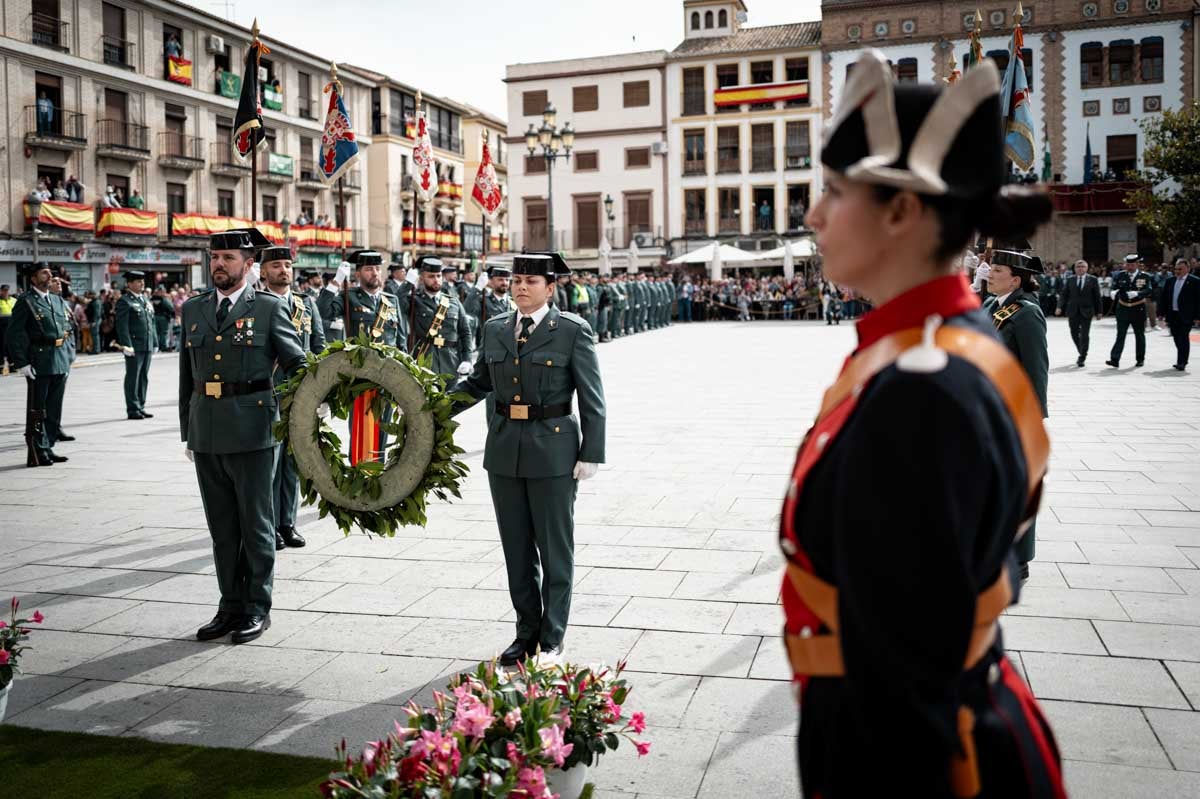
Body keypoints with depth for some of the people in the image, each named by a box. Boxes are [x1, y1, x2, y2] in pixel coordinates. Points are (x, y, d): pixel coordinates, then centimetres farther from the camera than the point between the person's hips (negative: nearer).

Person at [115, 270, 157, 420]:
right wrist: (127, 345, -19)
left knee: (144, 378, 11)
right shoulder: (124, 301, -6)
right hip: (134, 345, -7)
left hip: (147, 346, 7)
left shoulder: (145, 299, 18)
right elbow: (122, 325, -12)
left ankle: (141, 407, 18)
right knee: (133, 378, -2)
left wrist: (155, 341, 15)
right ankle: (132, 409, 2)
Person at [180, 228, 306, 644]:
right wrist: (188, 431, 13)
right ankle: (231, 606, 23)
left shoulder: (269, 308, -2)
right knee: (222, 527, 12)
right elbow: (187, 376, 15)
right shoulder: (193, 309, 12)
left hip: (251, 432, -5)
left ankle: (257, 608, 16)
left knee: (255, 524, 5)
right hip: (206, 434, 5)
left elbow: (297, 364, -2)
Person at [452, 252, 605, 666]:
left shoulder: (572, 331, -6)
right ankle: (526, 633, 26)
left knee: (555, 548, 5)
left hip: (554, 450, -5)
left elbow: (592, 399, -7)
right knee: (516, 547, 12)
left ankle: (552, 638, 18)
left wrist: (591, 455, -12)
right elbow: (478, 383, 17)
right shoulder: (495, 329, 8)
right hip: (504, 449, 5)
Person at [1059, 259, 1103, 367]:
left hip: (1086, 311, -2)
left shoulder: (1093, 280, 1)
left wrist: (1098, 311, 0)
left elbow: (1097, 297, 2)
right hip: (1073, 311, 2)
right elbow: (1064, 295, 5)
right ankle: (1082, 353, 28)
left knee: (1084, 335, -4)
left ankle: (1082, 358, 2)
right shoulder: (1069, 280, 6)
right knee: (1074, 334, 7)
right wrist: (1060, 307, -8)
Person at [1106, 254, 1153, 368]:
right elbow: (1114, 287, -2)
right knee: (1120, 335, -4)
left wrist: (1137, 293, -33)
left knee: (1140, 335, 12)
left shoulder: (1144, 276, -4)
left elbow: (1149, 290, -15)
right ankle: (1115, 360, -11)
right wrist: (1114, 292, -26)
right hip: (1123, 310, 1)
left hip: (1138, 310, -1)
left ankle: (1140, 359, 25)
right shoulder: (1120, 275, 2)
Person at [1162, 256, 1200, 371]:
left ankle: (1182, 362, -2)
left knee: (1184, 339, -5)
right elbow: (1163, 298, 13)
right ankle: (1181, 360, 23)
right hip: (1172, 315, 5)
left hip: (1186, 316, -5)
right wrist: (1163, 313, 6)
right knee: (1177, 339, 11)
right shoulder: (1170, 281, 11)